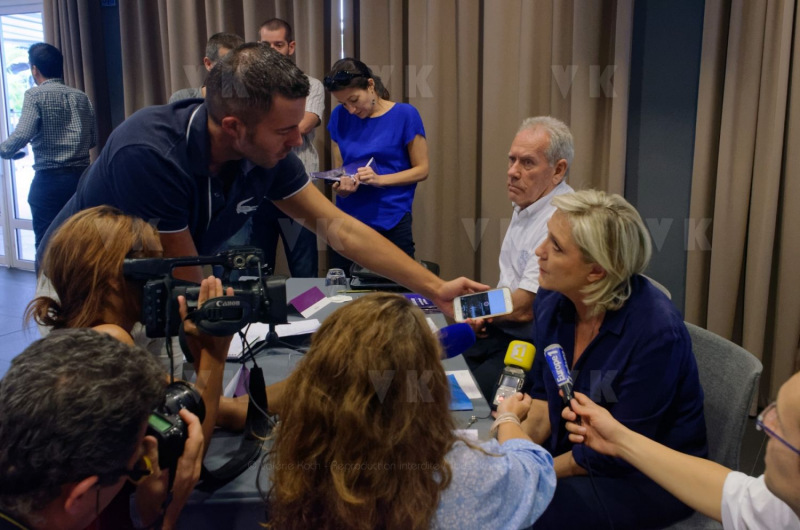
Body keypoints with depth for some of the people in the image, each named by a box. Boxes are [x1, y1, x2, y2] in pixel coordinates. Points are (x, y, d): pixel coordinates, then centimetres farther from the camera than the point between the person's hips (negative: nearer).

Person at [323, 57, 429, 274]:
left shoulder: (405, 115, -6)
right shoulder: (340, 117, 6)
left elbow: (422, 170, -3)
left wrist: (379, 179, -17)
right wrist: (340, 186, -11)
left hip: (391, 222, -3)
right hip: (347, 221, 3)